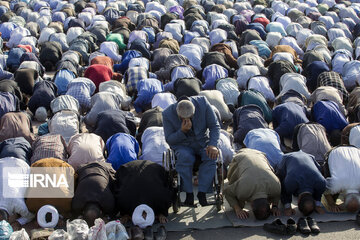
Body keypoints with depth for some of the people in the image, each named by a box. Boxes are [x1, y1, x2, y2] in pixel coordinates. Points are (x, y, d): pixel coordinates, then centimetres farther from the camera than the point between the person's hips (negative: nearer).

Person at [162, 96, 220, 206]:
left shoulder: (203, 103, -18)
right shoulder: (167, 114, -19)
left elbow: (215, 126, -8)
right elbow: (169, 139, -10)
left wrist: (213, 145, -24)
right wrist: (182, 131, -29)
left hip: (203, 141, 1)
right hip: (182, 144, -1)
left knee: (211, 156, -30)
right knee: (185, 157, -35)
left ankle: (202, 192, -23)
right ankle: (188, 193, -22)